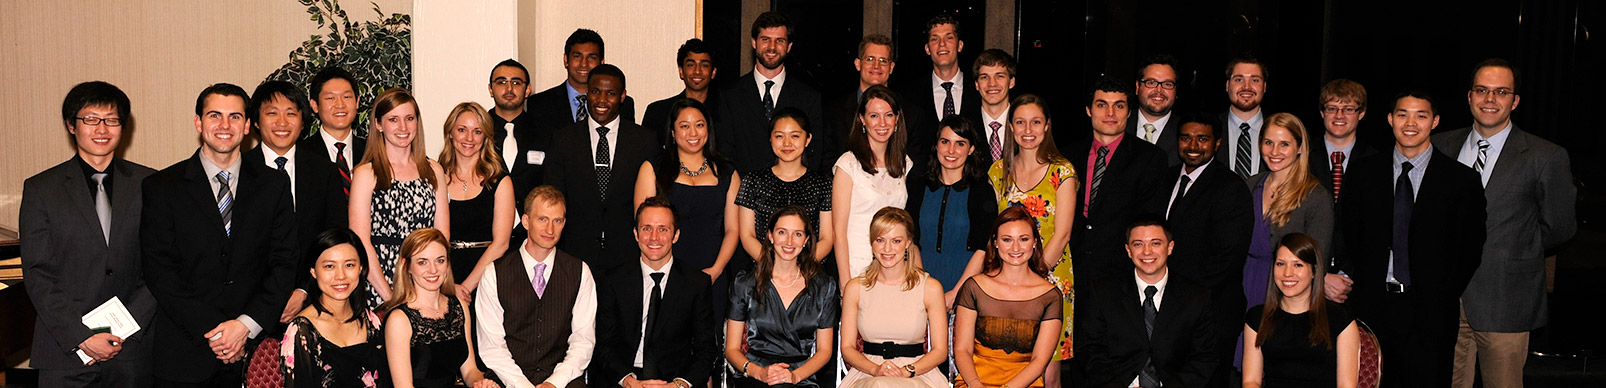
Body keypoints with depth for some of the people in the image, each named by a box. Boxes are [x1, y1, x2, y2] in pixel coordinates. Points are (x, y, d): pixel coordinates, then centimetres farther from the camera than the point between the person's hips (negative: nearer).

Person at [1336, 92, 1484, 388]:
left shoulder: (1462, 180, 2)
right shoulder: (1364, 174, 8)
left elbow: (1471, 250, 3)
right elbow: (1346, 237, 11)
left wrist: (1444, 297, -3)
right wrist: (1358, 283, 0)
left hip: (1430, 311, -1)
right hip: (1371, 308, 2)